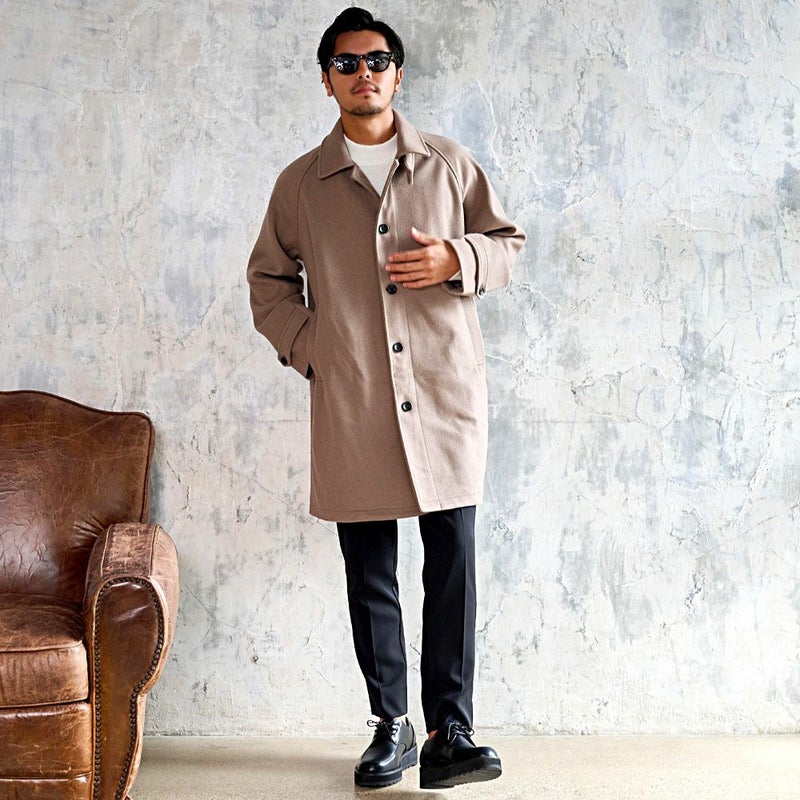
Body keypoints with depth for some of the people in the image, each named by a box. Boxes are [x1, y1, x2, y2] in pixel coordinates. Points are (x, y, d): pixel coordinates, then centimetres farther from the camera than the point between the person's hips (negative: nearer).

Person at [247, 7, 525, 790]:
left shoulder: (449, 165, 9)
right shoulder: (300, 183, 9)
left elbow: (507, 243, 14)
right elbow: (268, 280, 17)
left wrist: (457, 260, -7)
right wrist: (308, 347, 2)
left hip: (444, 394, 0)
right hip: (351, 405, 1)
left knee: (453, 562, -4)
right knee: (368, 571, 6)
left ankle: (449, 734, 3)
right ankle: (390, 725, 19)